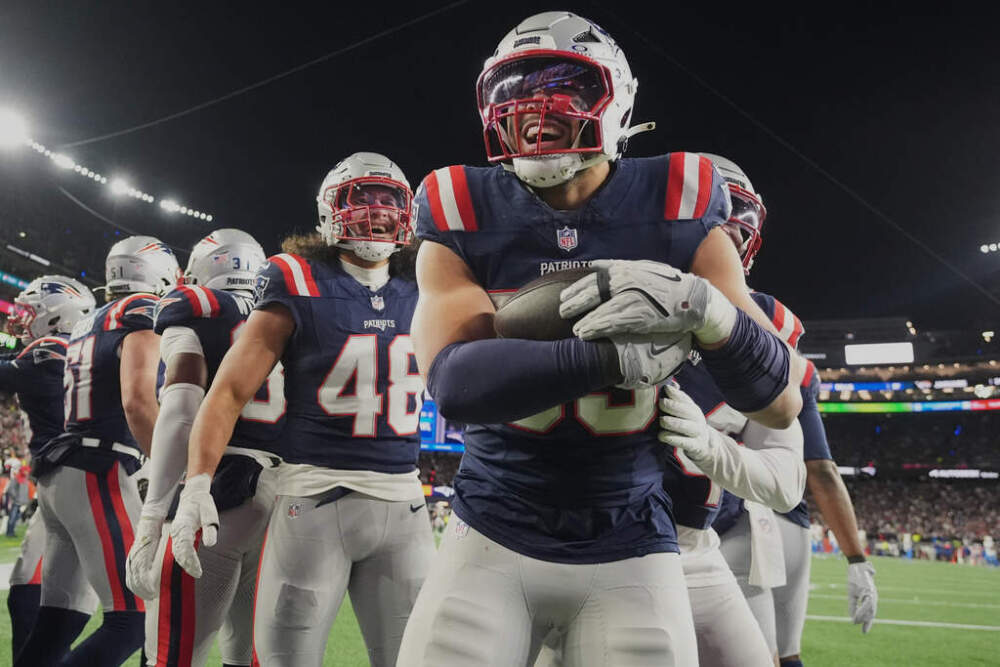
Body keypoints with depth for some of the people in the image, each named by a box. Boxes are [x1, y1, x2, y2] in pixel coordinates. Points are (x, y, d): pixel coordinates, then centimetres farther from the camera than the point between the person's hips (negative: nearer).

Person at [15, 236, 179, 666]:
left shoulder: (87, 325, 21)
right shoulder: (144, 313, -5)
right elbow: (137, 401, -19)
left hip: (59, 471, 9)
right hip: (97, 475, -9)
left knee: (60, 621, 12)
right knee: (133, 620, -7)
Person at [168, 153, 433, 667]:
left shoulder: (422, 291, 9)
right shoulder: (300, 282, -3)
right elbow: (230, 390, -5)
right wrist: (197, 483, -16)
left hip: (403, 502, 4)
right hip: (315, 495, -3)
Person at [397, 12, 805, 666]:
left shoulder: (675, 214, -5)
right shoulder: (463, 218, -5)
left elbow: (781, 403, -7)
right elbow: (454, 381, -22)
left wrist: (701, 306, -26)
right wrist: (619, 357, -29)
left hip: (628, 551, 1)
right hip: (493, 538, 0)